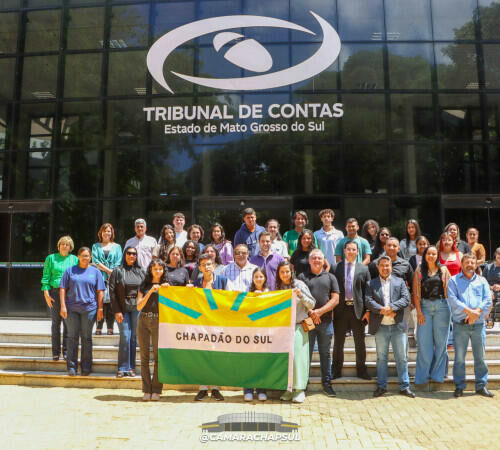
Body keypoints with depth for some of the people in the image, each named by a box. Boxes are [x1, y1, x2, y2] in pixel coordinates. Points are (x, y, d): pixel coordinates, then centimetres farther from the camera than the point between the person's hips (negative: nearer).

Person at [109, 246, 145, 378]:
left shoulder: (141, 272, 10)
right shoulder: (117, 271, 2)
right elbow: (112, 291, -2)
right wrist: (117, 311, -8)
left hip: (137, 308, 2)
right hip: (123, 308, -2)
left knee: (134, 337, 5)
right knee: (125, 336, -6)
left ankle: (131, 367, 14)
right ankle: (123, 368, 3)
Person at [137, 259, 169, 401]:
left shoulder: (167, 286, 8)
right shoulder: (144, 286, 11)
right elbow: (139, 306, 3)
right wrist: (150, 291, -6)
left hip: (158, 321, -2)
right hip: (144, 321, 2)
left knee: (158, 356, -4)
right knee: (144, 356, 2)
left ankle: (156, 390, 4)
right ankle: (146, 390, 9)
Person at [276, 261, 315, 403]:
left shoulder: (299, 285, -2)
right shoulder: (278, 287, 10)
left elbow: (311, 304, -4)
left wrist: (301, 295, -18)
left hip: (298, 326, -3)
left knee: (297, 355, -7)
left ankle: (299, 389, 0)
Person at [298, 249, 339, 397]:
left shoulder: (330, 277, 11)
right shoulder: (302, 277, 8)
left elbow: (335, 299, 2)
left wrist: (319, 312, -10)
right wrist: (310, 313, -11)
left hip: (325, 321, 1)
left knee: (325, 354, 9)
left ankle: (326, 384, 17)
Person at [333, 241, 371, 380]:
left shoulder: (363, 269, 5)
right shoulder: (336, 267, 2)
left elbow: (367, 290, 3)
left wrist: (368, 311, -3)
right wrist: (332, 309, -4)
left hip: (358, 309, 1)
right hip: (340, 309, 0)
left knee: (360, 342, 9)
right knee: (338, 342, 8)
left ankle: (361, 370, 22)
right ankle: (336, 370, 19)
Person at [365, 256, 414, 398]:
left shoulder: (399, 282, 9)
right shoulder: (371, 283, 7)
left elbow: (406, 299, -2)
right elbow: (368, 301, -5)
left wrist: (391, 307, -16)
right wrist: (382, 310, -19)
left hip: (398, 326, 0)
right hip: (380, 327, 0)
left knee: (402, 358, 5)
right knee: (381, 358, 8)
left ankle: (404, 386, 14)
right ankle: (381, 386, 17)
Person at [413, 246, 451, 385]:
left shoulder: (443, 270, 6)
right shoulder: (419, 271, 5)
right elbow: (416, 292, 1)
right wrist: (419, 311, -6)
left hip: (441, 306, 0)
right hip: (424, 306, 0)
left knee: (440, 340, 5)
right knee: (424, 341, 1)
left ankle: (437, 373, 16)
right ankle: (423, 375, 9)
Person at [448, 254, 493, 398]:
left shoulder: (482, 281, 14)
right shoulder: (454, 280, 6)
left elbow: (488, 300, 2)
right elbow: (453, 300, -7)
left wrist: (476, 312, -13)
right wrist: (469, 311, -18)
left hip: (478, 324, 2)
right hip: (460, 325, -2)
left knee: (480, 356, 6)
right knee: (459, 357, 2)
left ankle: (481, 386, 17)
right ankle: (459, 386, 11)